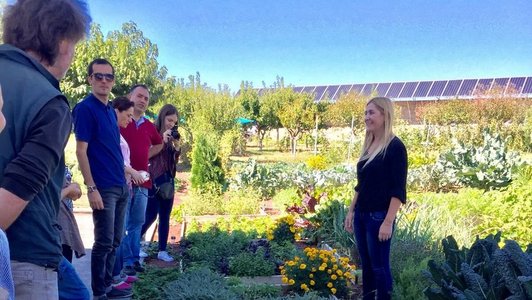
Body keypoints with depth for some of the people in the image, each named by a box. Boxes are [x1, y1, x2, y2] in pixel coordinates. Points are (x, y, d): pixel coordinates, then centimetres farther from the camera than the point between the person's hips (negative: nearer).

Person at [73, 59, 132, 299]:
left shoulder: (111, 110, 13)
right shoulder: (85, 108, -10)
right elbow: (81, 150, -14)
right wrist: (91, 188, -19)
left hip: (120, 186, 8)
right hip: (103, 187, -8)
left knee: (115, 241, 14)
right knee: (103, 241, -1)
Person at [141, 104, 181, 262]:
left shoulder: (172, 136, 11)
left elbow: (174, 161, 12)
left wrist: (177, 147, -5)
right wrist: (162, 140, -19)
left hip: (168, 180, 6)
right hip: (154, 179, -6)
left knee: (165, 217, 7)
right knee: (151, 215, -6)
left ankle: (162, 250, 13)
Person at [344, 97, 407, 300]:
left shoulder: (395, 147, -12)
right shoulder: (369, 146, 10)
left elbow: (398, 190, -15)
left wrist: (388, 222, -19)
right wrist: (351, 211, 14)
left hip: (379, 217, -7)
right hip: (361, 215, 7)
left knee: (380, 267, 3)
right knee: (366, 265, 15)